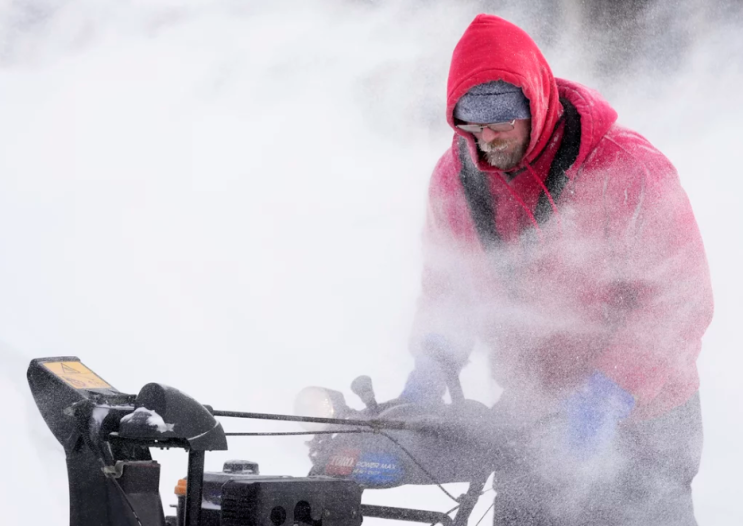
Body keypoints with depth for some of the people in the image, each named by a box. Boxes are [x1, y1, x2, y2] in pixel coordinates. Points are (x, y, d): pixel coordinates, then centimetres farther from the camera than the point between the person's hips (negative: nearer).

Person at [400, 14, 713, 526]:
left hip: (639, 427, -5)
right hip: (528, 422, 5)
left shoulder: (627, 170, -22)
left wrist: (606, 396, -29)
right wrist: (434, 362, -10)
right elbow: (447, 284, 9)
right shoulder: (455, 178, -4)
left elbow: (682, 301, -21)